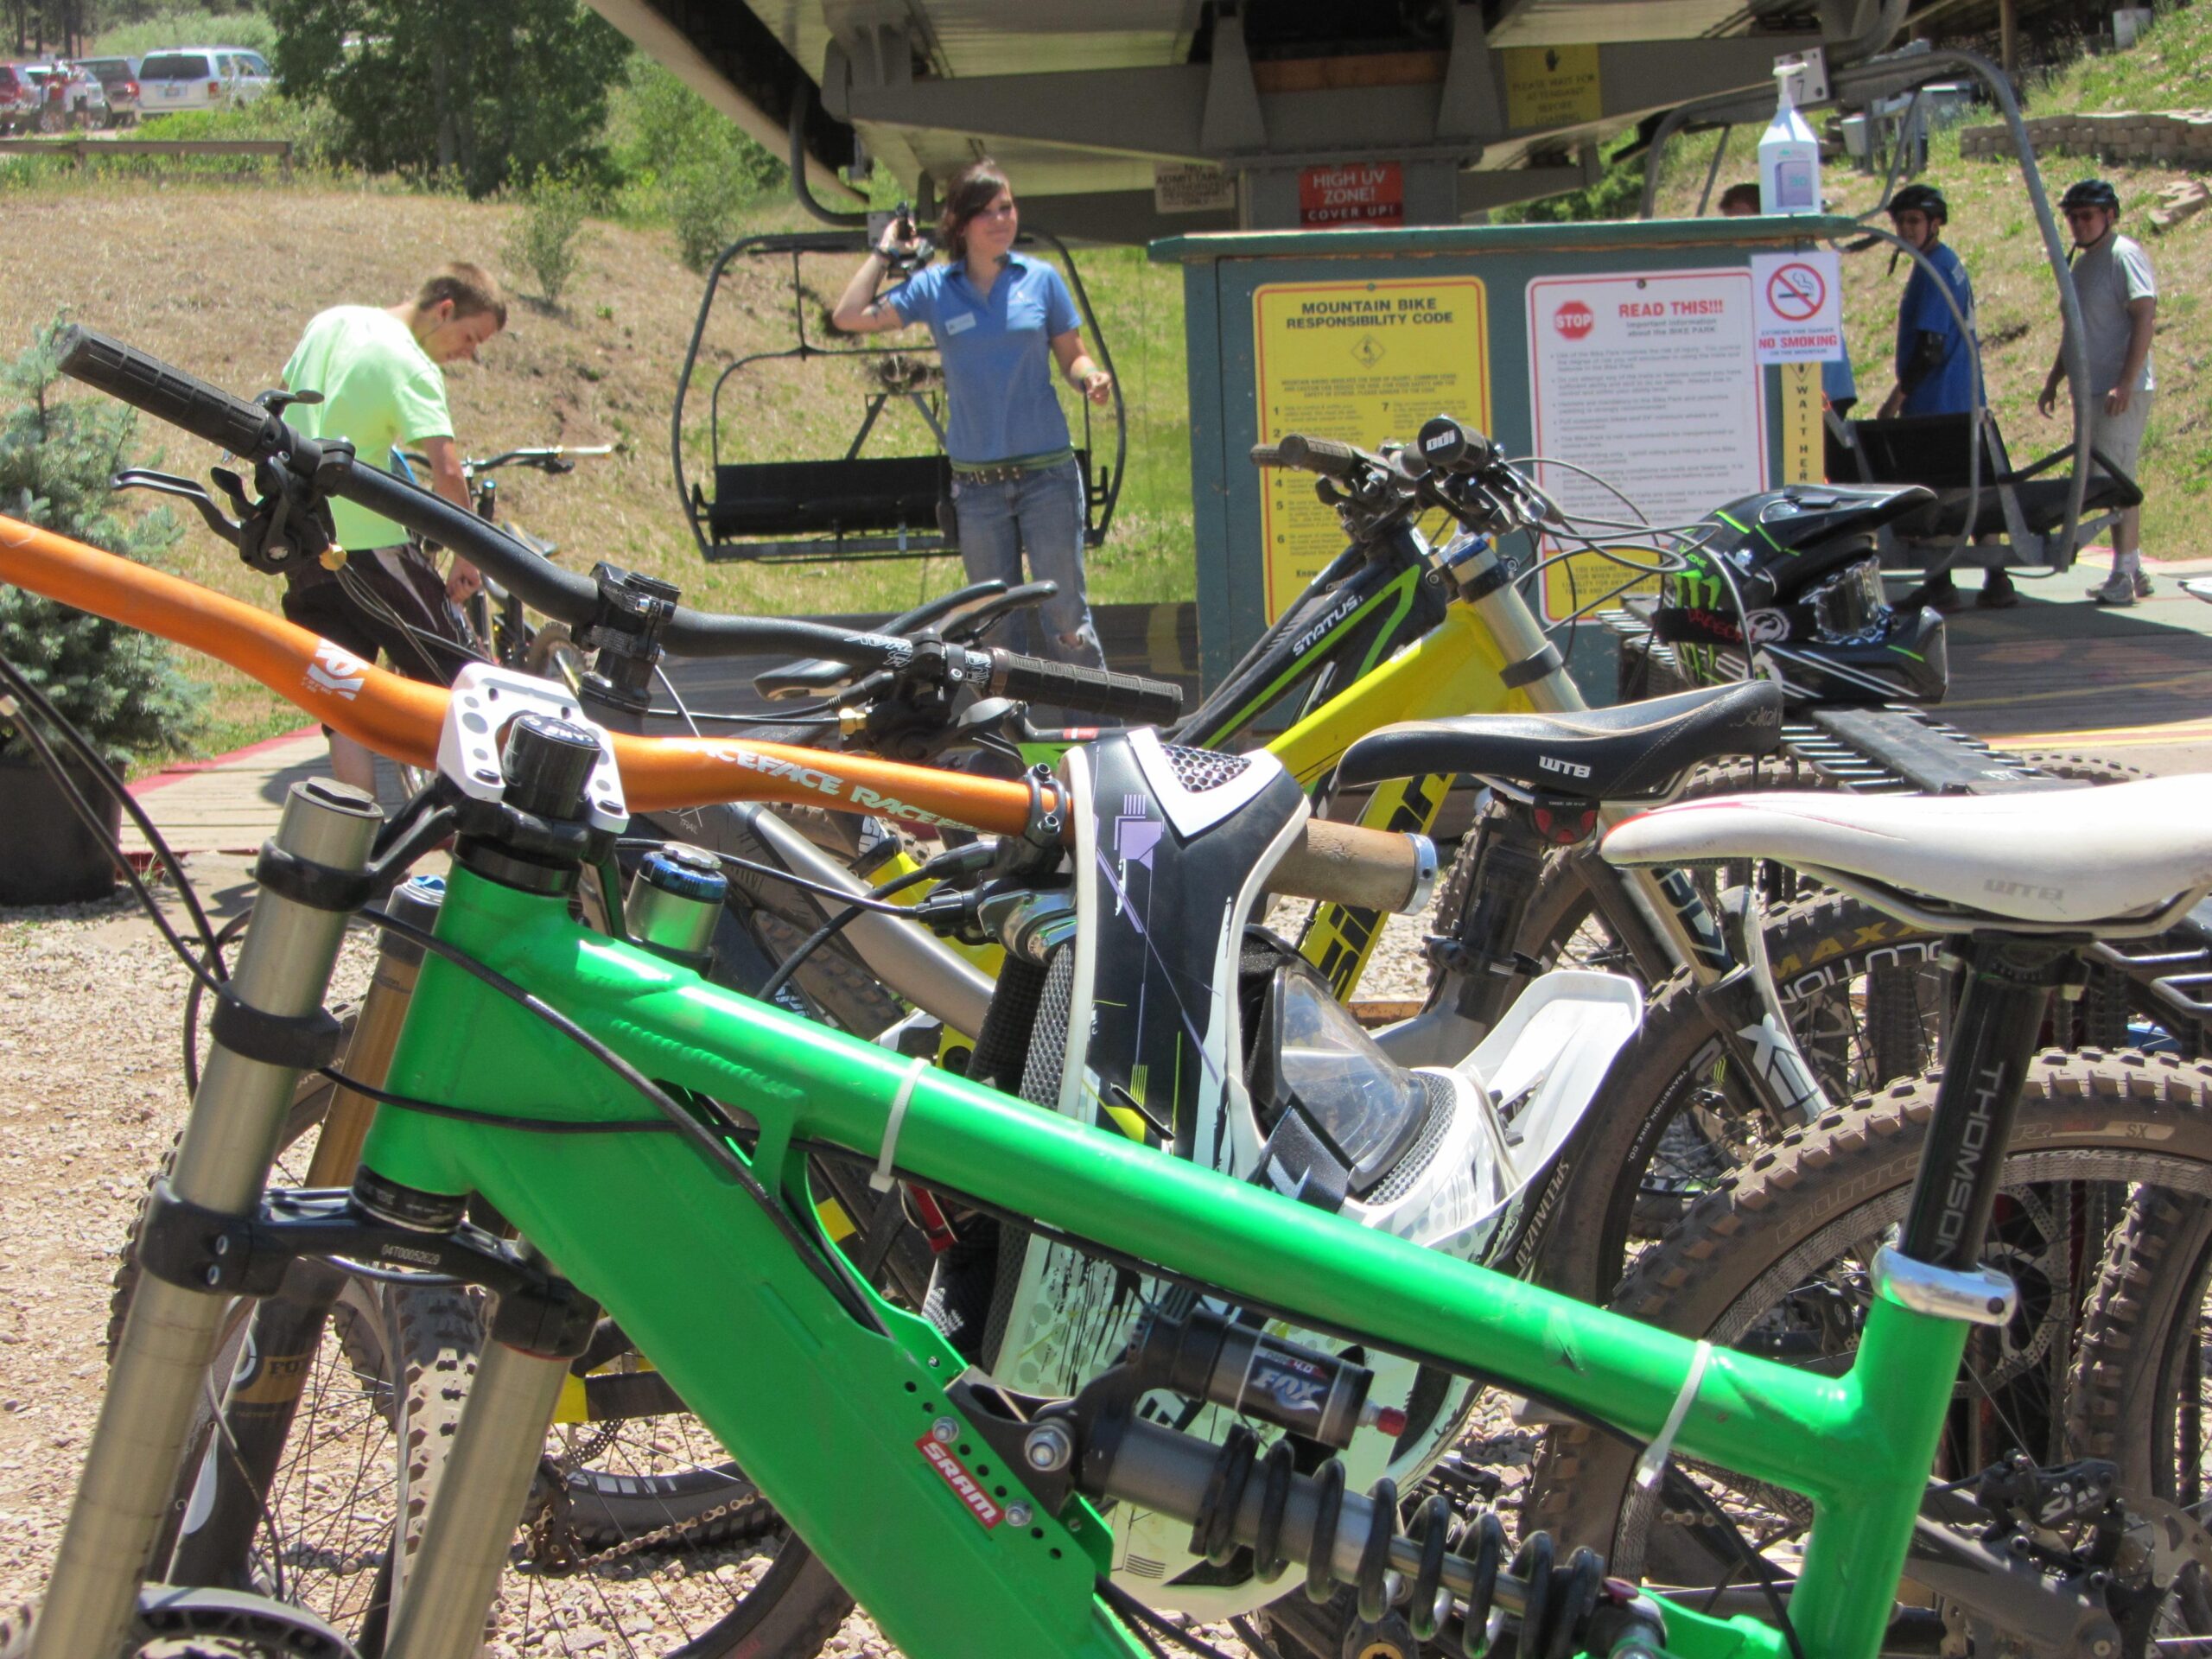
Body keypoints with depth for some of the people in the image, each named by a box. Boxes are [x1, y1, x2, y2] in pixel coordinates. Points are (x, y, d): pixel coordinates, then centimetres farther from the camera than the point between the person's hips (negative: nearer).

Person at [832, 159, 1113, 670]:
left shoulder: (1041, 278, 3)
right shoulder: (933, 288, 3)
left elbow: (1071, 357, 9)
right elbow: (849, 316, -2)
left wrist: (1090, 378, -13)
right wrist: (885, 251, 5)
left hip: (1047, 473, -1)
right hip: (975, 481, 1)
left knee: (1066, 614, -5)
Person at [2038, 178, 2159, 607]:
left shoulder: (2124, 256, -11)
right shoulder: (2082, 261, 17)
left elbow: (2145, 317, -19)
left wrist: (2126, 383, -25)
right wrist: (2053, 380, 22)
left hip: (2121, 393, -9)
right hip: (2092, 390, 9)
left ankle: (2123, 576, -7)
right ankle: (2133, 570, 19)